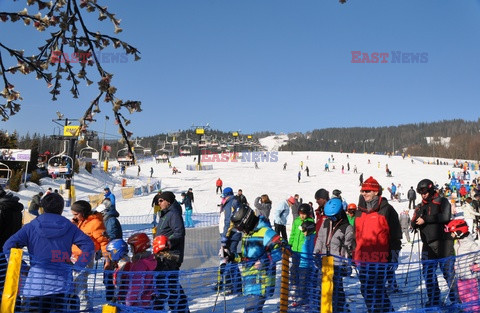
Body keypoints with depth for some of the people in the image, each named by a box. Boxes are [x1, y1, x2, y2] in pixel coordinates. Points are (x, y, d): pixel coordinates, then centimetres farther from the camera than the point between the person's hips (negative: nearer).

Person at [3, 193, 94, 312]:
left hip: (35, 284, 0)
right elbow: (88, 246, -3)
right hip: (62, 283, 0)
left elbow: (8, 247, -2)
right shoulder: (69, 227, 5)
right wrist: (77, 267, 2)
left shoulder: (31, 227, 5)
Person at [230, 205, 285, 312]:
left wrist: (263, 260, -27)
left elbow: (278, 251, -20)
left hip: (260, 280, -9)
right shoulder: (247, 233, 16)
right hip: (249, 279, 9)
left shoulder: (265, 232, -13)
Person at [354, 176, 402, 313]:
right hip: (363, 259, 7)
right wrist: (355, 255, 21)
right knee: (366, 290, 12)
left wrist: (394, 255, -8)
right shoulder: (360, 211, 15)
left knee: (378, 289, -7)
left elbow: (395, 234, -4)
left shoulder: (386, 210, -3)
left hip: (380, 259, -6)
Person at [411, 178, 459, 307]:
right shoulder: (420, 207, 18)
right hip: (428, 245, 5)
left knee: (448, 272, -2)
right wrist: (416, 222, -11)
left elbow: (445, 216, -15)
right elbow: (414, 224, 13)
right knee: (428, 273, 7)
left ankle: (455, 299, 10)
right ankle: (434, 300, 18)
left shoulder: (442, 201, 2)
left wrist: (426, 219, -15)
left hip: (443, 243, -5)